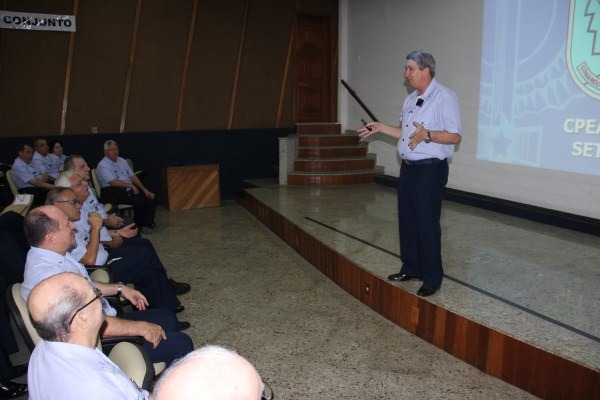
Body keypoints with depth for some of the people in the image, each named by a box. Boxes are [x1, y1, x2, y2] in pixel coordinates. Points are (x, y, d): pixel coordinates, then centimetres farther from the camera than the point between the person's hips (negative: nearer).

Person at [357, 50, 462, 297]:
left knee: (427, 224, -2)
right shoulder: (411, 99, 14)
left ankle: (432, 278, 11)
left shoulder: (444, 97, -12)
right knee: (407, 221, 14)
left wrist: (427, 135, -31)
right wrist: (381, 128, 16)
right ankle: (411, 268, 29)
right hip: (408, 168, 9)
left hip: (430, 170, -9)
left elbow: (455, 137, -17)